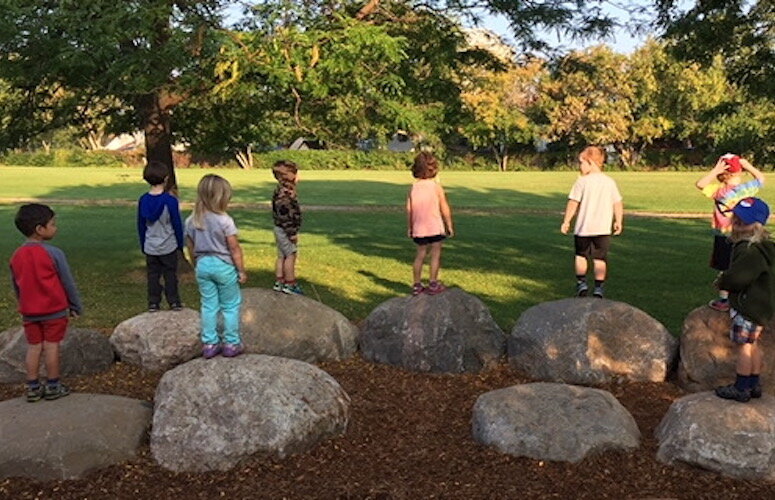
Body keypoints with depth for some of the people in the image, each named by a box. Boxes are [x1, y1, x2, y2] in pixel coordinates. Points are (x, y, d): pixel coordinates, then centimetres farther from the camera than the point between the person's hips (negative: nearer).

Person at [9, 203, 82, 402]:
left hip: (29, 312, 5)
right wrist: (76, 307, 1)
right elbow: (68, 282, -10)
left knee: (33, 347, 12)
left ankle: (33, 388, 18)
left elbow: (16, 286, 11)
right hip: (55, 310, -4)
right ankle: (53, 387, 14)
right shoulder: (53, 253, -16)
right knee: (52, 346, 5)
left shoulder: (16, 256, 0)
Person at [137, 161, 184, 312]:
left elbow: (141, 225, 6)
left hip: (150, 247, 3)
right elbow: (177, 224, -8)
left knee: (153, 275, 12)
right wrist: (180, 243, 5)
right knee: (170, 274, 9)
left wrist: (143, 245, 17)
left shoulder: (143, 200, -3)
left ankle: (153, 303, 16)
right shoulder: (170, 201, -16)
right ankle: (174, 302, 15)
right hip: (168, 246, -3)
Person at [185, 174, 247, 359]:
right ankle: (231, 344, 15)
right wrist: (241, 270, -5)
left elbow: (191, 248, 7)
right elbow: (234, 248, -14)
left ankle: (209, 344, 18)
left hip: (203, 265, 5)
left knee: (208, 305, 14)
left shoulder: (191, 221, -2)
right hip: (224, 266, -5)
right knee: (230, 306, 10)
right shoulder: (225, 221, -18)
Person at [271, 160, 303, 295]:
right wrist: (292, 233, -20)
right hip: (285, 229, -10)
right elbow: (284, 214, -24)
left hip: (281, 230, 10)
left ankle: (279, 282, 22)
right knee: (291, 255, -2)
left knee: (282, 256, 15)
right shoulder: (285, 193, -22)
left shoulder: (285, 190, 11)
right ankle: (290, 284, 6)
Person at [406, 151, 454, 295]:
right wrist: (449, 225, 3)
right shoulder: (436, 187, -9)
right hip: (435, 227, -4)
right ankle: (433, 284, 5)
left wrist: (409, 227, 14)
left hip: (419, 228, 4)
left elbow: (409, 209, 4)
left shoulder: (413, 188, 1)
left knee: (420, 255, 13)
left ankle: (417, 285, 17)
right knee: (435, 255, 4)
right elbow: (445, 209, -7)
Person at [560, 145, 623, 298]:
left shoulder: (582, 181, -9)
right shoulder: (610, 182, 3)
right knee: (600, 258, 7)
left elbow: (573, 203, -10)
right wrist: (618, 222, 16)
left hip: (583, 227, -2)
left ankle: (581, 283, 12)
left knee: (581, 255, 17)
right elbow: (618, 204, 6)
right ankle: (598, 288, 4)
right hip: (603, 228, 2)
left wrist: (566, 221, -2)